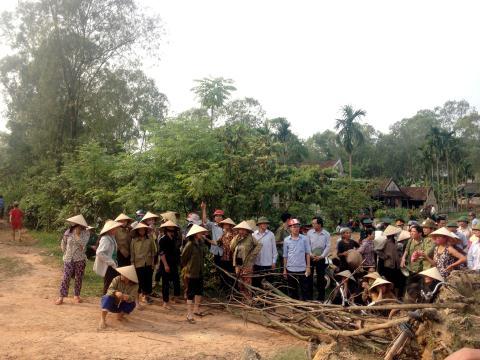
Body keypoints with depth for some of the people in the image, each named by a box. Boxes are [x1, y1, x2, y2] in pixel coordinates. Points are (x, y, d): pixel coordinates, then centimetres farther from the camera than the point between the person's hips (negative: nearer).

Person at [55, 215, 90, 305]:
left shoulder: (85, 233, -5)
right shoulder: (69, 232, -1)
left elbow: (82, 244, -13)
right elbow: (63, 243, 11)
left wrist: (77, 234, -12)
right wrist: (66, 252, 10)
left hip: (80, 259, 0)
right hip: (68, 259, 0)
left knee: (79, 278, 7)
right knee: (66, 277, -4)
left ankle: (76, 295, 21)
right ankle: (61, 297, 2)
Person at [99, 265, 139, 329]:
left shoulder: (134, 286, -16)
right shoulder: (117, 279, -17)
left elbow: (132, 298, -24)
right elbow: (109, 290, -25)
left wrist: (128, 298, -48)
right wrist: (115, 293, -48)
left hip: (121, 306, 2)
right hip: (112, 304, -1)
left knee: (132, 304, -25)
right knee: (107, 298, -33)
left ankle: (120, 315, 3)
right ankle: (102, 320, -31)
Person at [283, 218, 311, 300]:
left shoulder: (304, 239, -2)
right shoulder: (286, 240, 1)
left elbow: (307, 254, 2)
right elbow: (285, 256, 6)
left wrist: (308, 267, -2)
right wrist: (284, 269, 5)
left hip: (302, 269, -1)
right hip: (290, 269, 1)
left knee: (304, 290, 5)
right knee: (292, 291, 12)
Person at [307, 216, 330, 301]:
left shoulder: (326, 234, -3)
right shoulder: (310, 232, -3)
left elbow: (328, 247, -4)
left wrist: (321, 256, -12)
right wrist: (311, 255, -12)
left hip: (321, 258, 0)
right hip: (310, 257, 0)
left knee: (321, 278, 6)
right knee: (309, 277, 3)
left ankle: (321, 297, 17)